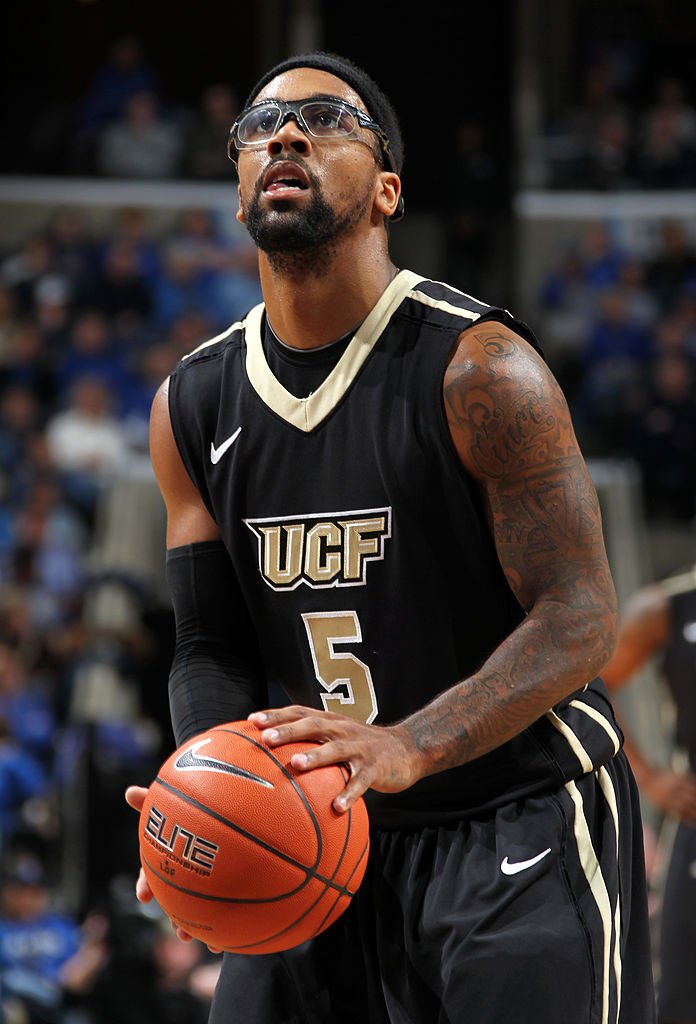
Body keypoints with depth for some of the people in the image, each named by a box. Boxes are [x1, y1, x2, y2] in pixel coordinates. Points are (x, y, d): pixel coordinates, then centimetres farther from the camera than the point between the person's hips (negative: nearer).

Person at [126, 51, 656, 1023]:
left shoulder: (478, 368, -14)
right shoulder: (193, 406, 4)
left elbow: (578, 619, -19)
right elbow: (213, 647, 6)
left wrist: (405, 747, -34)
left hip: (521, 825, -5)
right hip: (327, 836, 5)